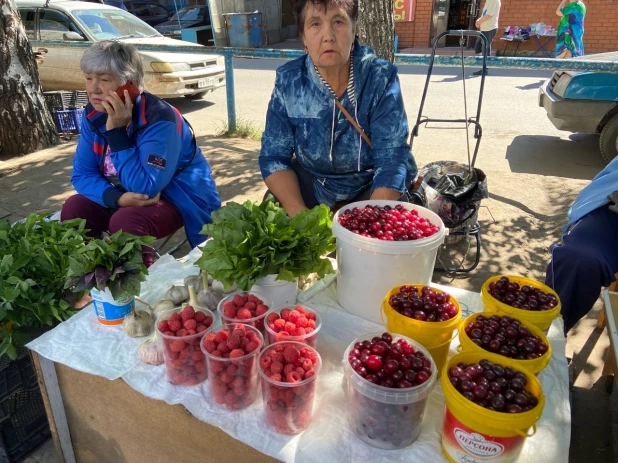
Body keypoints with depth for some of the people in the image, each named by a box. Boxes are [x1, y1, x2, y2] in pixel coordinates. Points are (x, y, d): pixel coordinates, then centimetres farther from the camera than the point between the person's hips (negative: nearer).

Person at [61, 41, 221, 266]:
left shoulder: (159, 119, -27)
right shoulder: (94, 114, -5)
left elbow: (145, 188, -31)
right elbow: (82, 174, -4)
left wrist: (117, 131, -33)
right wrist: (118, 198, -24)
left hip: (178, 198, -6)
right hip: (129, 198, 7)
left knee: (126, 222, -32)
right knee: (74, 209, -14)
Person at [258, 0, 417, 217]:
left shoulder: (381, 79, -16)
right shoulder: (288, 82, -10)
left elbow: (391, 159, -20)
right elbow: (274, 156, -10)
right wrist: (298, 213, -27)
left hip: (371, 188, -1)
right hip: (310, 186, 2)